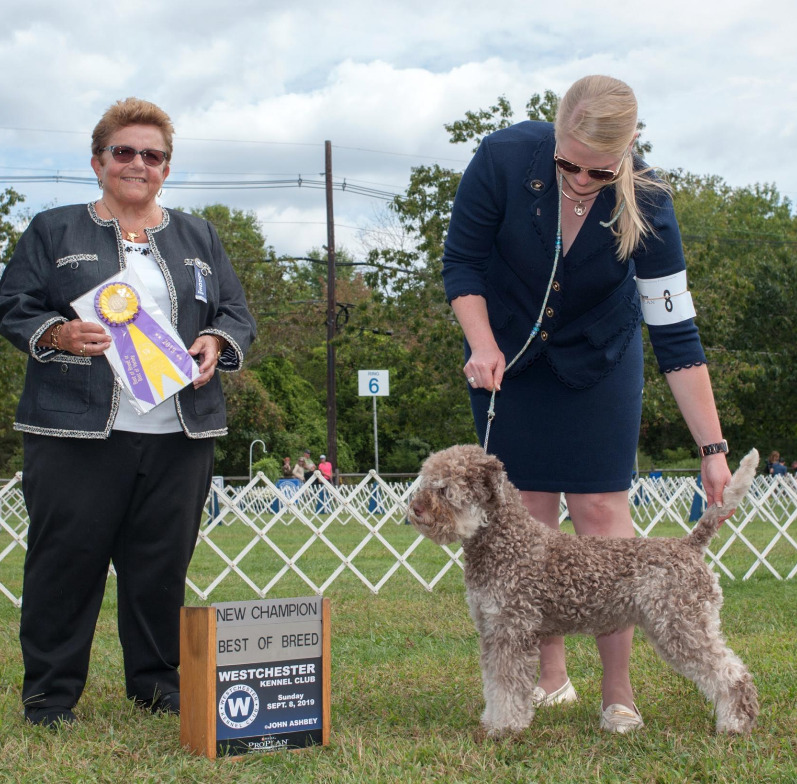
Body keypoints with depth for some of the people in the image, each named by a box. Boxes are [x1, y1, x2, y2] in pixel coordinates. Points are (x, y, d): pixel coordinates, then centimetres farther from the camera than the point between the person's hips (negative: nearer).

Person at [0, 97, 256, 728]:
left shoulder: (198, 238, 19)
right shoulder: (54, 232, 10)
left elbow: (238, 316, 16)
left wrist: (215, 343, -5)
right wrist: (59, 334, -15)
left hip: (179, 435, 3)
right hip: (77, 428, -2)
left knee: (164, 563, 5)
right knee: (68, 558, -1)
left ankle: (158, 681, 19)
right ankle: (51, 691, 10)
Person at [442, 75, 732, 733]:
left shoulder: (645, 203, -27)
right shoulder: (504, 159, -26)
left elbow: (676, 332, -23)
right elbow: (462, 262, -11)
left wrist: (713, 448, -24)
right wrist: (483, 345, -25)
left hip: (598, 362, -1)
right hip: (509, 353, 1)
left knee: (601, 508, -8)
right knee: (530, 509, -1)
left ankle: (619, 690, -1)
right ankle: (552, 676, 8)